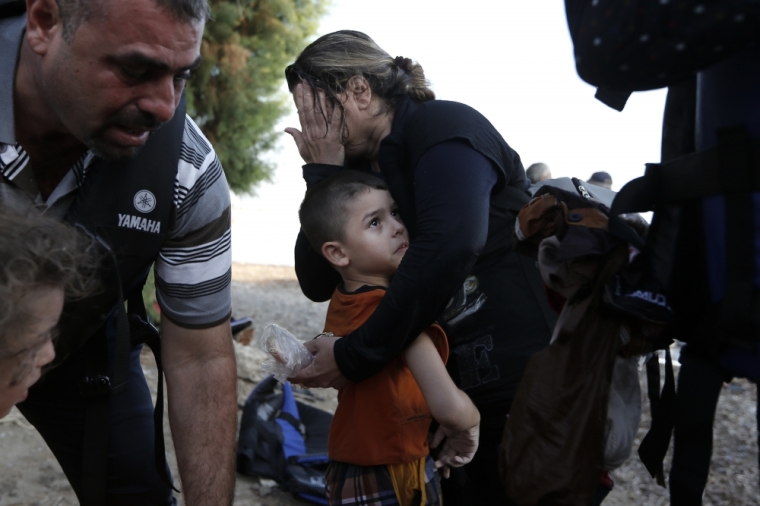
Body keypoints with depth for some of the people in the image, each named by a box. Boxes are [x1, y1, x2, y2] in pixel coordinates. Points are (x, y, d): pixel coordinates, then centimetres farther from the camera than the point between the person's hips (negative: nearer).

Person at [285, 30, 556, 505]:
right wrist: (322, 175, -5)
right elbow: (318, 283, 5)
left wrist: (356, 356, -26)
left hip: (524, 381, -7)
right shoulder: (360, 168, 10)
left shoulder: (445, 127, -12)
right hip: (454, 390, 7)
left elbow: (449, 247, -30)